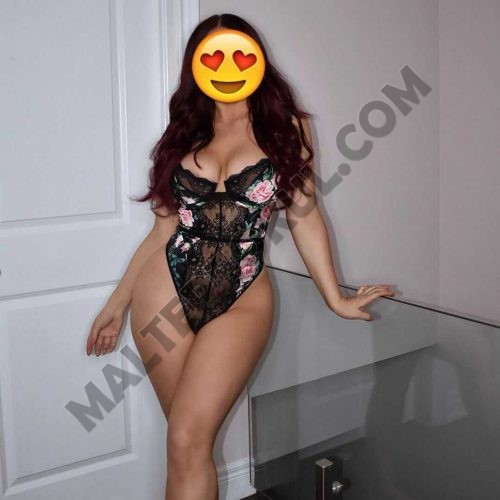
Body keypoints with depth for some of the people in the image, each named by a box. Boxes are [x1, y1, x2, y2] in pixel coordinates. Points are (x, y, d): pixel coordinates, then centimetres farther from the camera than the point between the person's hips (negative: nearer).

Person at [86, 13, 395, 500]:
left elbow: (304, 217, 4)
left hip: (242, 301, -2)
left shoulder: (287, 127, 5)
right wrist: (116, 303, 14)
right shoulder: (185, 133, 12)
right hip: (165, 292, 3)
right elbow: (165, 228, 13)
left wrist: (335, 298, 2)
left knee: (188, 440, -11)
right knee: (188, 442, 6)